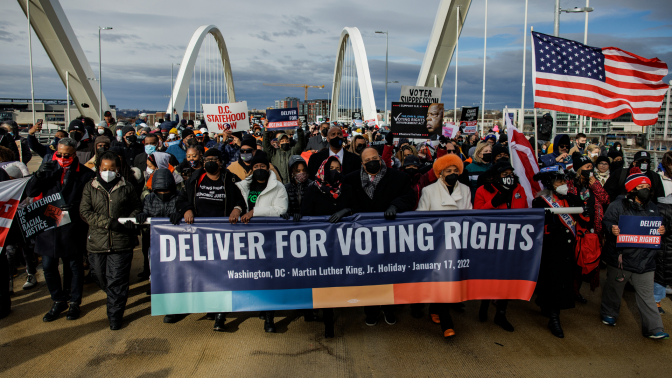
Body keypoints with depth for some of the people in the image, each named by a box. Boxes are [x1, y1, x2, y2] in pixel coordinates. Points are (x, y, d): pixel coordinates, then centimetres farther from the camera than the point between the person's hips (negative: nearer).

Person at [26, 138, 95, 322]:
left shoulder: (85, 174, -5)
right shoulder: (49, 169, 5)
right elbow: (30, 192, -1)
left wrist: (74, 209, -17)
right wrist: (39, 174, -15)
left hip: (73, 229, -3)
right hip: (49, 226, 3)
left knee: (75, 266, 10)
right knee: (48, 266, 8)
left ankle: (75, 302, 27)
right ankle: (58, 301, 27)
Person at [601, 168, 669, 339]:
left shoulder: (652, 207, 12)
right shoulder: (618, 205, -5)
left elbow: (658, 227, 21)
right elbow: (607, 222, -9)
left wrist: (661, 230, -1)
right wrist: (612, 229, -30)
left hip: (645, 259, 4)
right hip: (621, 257, -4)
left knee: (647, 294, 5)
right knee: (614, 287, 14)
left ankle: (653, 328, 11)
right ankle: (609, 313, 36)